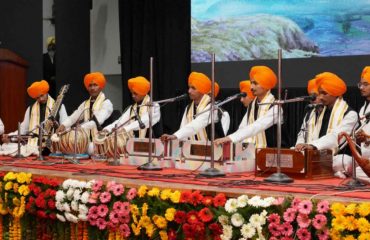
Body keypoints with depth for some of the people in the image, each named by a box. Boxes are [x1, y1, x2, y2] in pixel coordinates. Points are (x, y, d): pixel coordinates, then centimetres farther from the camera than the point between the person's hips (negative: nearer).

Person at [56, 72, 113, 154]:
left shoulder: (106, 103, -3)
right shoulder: (85, 104, 17)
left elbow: (98, 120, -18)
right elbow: (72, 117, 8)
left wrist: (80, 127, -29)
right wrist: (63, 125, -14)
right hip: (86, 140, 6)